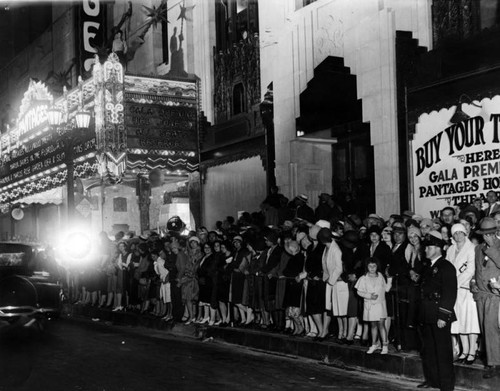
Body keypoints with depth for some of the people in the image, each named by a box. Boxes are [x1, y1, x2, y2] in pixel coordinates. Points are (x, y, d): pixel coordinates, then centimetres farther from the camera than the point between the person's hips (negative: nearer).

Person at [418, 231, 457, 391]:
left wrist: (443, 316, -18)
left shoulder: (446, 267, -10)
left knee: (443, 351, -2)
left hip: (440, 317, -8)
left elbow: (450, 294, -15)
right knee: (428, 350, 14)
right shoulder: (428, 267, 16)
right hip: (427, 316, 8)